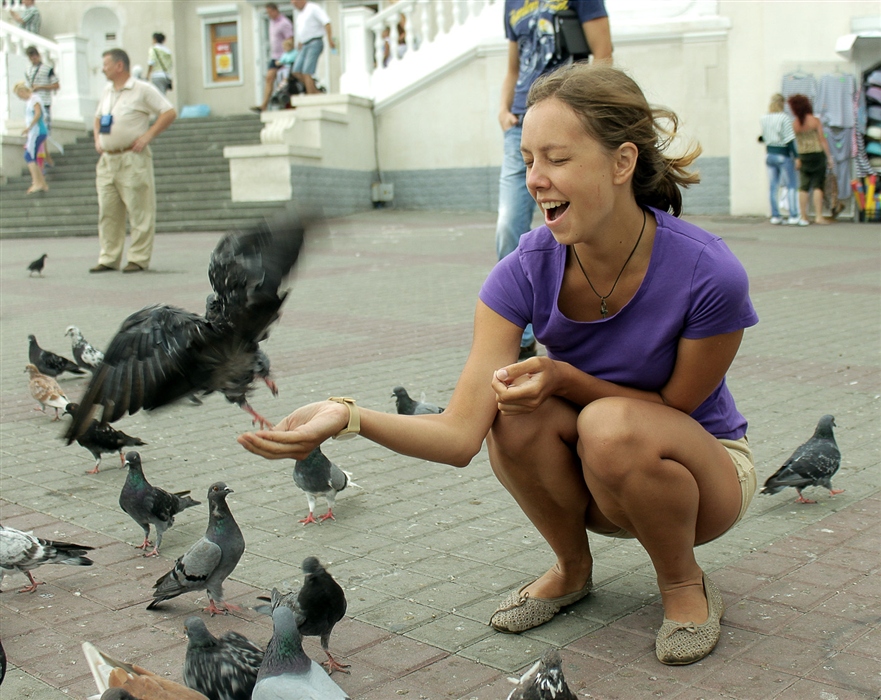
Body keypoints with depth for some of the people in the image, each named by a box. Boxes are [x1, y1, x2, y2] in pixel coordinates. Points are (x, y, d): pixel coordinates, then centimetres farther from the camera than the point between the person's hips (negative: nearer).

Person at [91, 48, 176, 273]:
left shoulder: (142, 90, -4)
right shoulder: (107, 92, 17)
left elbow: (169, 113, -7)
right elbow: (98, 117, 31)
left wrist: (148, 135, -13)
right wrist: (97, 138, 14)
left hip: (133, 159, -7)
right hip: (107, 160, 7)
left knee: (139, 212, -3)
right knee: (107, 211, 6)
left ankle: (139, 259, 3)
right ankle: (108, 259, 13)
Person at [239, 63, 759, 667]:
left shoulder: (709, 274, -28)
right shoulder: (527, 271, -21)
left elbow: (677, 406, -14)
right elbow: (461, 435, -27)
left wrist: (565, 378, -29)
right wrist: (349, 417, -45)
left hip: (704, 468, -2)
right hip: (590, 483, 3)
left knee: (612, 425, -35)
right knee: (517, 409, -29)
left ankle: (686, 585, -5)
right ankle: (573, 568, 1)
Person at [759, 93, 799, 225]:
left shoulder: (764, 119, 4)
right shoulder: (784, 118, -12)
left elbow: (764, 138, 9)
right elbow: (790, 140, -14)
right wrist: (797, 156, -12)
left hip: (769, 154, 5)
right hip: (783, 155, -5)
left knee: (773, 187, 8)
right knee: (791, 186, 0)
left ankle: (775, 215, 9)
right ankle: (793, 216, -5)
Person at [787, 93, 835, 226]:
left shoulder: (794, 124, -1)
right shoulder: (815, 121, -5)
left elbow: (793, 144, 0)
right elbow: (822, 140, -5)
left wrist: (796, 159, 10)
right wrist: (829, 157, -1)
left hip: (803, 157, 2)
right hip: (818, 155, -2)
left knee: (803, 187, 6)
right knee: (817, 186, 0)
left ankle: (803, 217, 6)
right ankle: (818, 216, -5)